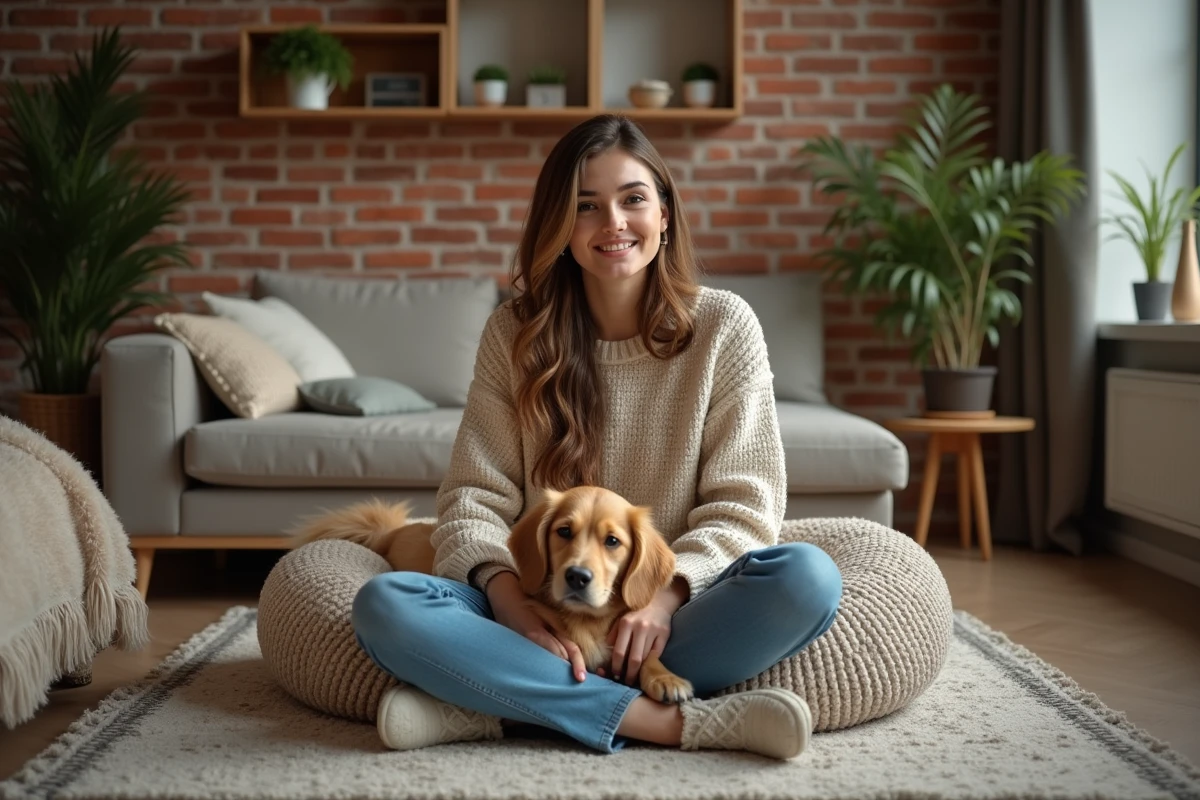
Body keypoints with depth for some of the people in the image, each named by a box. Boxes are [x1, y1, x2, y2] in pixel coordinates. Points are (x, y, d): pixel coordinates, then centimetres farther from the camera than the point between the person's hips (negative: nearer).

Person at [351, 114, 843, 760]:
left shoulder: (723, 325, 0)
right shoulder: (516, 333, 3)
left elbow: (743, 501, -3)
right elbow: (476, 495, -2)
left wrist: (667, 592, -21)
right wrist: (512, 604, -22)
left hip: (670, 610, 0)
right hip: (540, 612, 1)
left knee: (807, 578, -30)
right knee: (384, 606, -26)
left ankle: (501, 700, -27)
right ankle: (670, 721, -29)